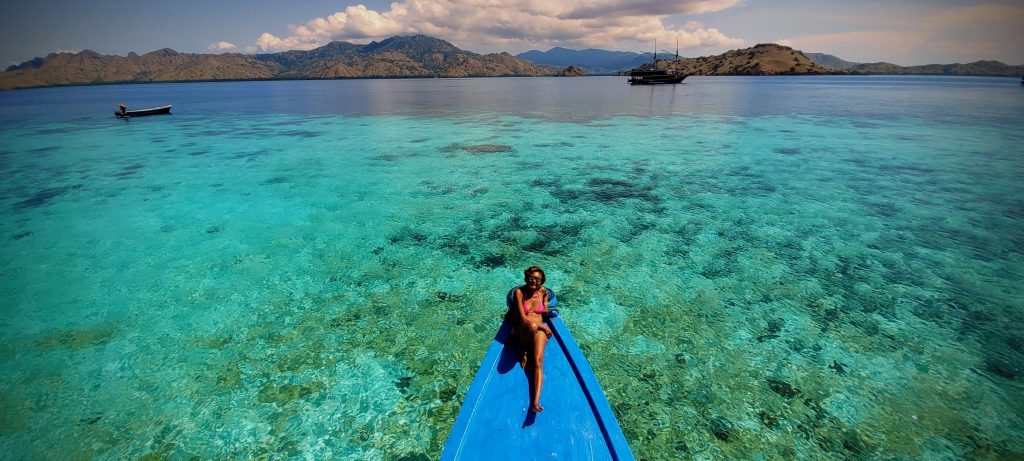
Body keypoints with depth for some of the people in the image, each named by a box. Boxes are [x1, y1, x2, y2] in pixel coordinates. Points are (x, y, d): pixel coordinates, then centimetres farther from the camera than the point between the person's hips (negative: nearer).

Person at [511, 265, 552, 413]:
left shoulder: (543, 291, 8)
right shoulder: (519, 292, -6)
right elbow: (523, 318, -11)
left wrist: (545, 302, 14)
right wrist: (543, 326, -11)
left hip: (539, 330, 3)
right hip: (521, 330, -3)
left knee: (538, 362, -25)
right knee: (532, 326, -41)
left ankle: (535, 402, -36)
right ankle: (523, 352, -11)